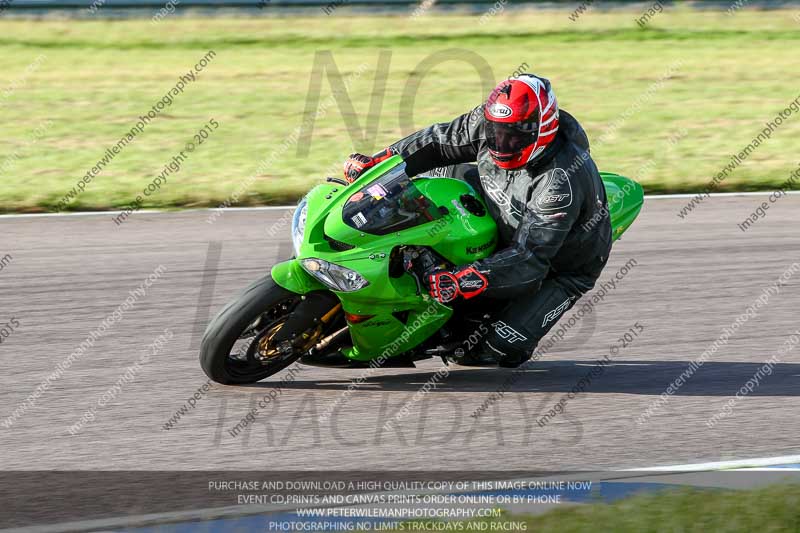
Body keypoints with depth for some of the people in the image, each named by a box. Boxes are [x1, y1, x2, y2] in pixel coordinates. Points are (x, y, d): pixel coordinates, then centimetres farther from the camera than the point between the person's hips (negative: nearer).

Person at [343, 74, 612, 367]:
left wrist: (460, 281, -51)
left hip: (562, 268, -7)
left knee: (502, 345, -20)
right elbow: (441, 140, -5)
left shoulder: (561, 183, -40)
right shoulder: (489, 123, -21)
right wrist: (376, 162, -14)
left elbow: (530, 258, -42)